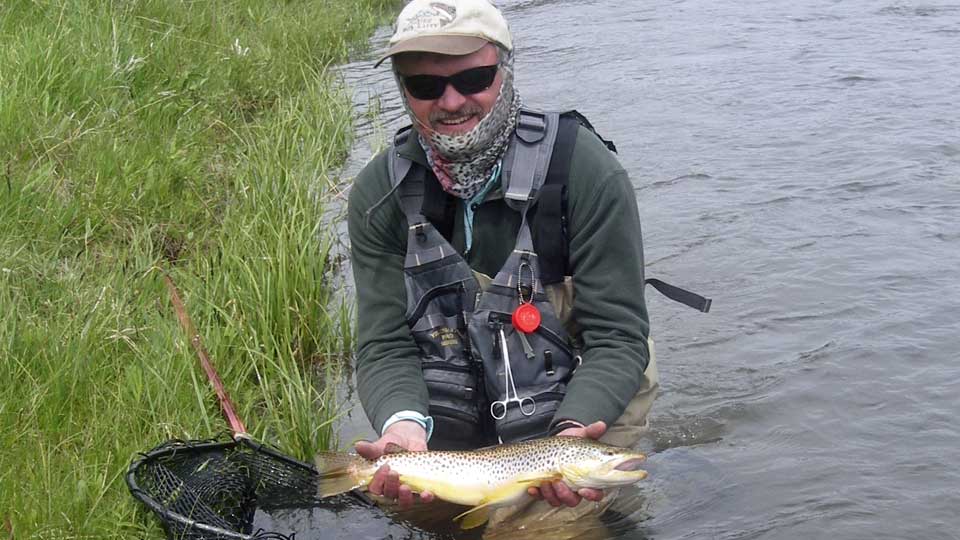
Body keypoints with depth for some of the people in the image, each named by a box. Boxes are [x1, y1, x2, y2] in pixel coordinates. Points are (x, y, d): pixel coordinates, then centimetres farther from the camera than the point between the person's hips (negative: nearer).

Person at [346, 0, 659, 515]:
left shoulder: (586, 171, -18)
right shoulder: (378, 195, -8)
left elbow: (616, 336, -17)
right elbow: (385, 345, -10)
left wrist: (573, 430, -35)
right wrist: (404, 425, -31)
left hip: (580, 408, -3)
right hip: (450, 419, 3)